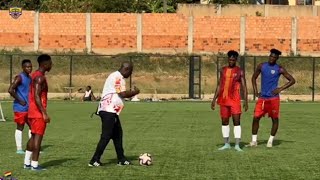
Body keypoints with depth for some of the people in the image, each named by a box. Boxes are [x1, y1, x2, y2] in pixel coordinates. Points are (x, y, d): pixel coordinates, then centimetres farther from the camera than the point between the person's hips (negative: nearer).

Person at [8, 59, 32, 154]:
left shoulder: (29, 78, 13)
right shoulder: (19, 78, -13)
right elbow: (10, 90, -23)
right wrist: (20, 101, -18)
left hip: (28, 107, 9)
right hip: (20, 108, -8)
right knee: (20, 127, -3)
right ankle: (19, 149, 3)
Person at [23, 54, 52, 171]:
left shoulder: (35, 75, 15)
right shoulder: (40, 78, -16)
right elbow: (37, 96, -23)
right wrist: (44, 113, -23)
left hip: (32, 112, 10)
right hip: (38, 113, -10)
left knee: (33, 137, 15)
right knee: (38, 137, -6)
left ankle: (27, 163, 18)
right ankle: (34, 164, -5)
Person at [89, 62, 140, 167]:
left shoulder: (117, 77, 19)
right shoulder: (117, 77, -14)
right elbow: (123, 94, -20)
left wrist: (132, 93, 7)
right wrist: (135, 92, -5)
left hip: (111, 111, 11)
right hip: (108, 111, -11)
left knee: (117, 134, 15)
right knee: (106, 136, -9)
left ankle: (121, 159, 21)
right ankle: (95, 160, -6)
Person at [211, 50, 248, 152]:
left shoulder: (239, 71, 0)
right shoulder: (223, 70, 11)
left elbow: (244, 87, -2)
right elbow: (219, 85, 15)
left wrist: (245, 101, -10)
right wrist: (214, 99, 10)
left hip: (235, 99, -4)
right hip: (223, 99, 4)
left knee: (236, 121, -9)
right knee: (224, 121, 7)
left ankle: (237, 145, -9)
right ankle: (226, 144, 16)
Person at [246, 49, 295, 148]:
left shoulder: (279, 69, -3)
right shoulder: (262, 66, 5)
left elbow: (292, 80, -1)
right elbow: (254, 78, 18)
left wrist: (280, 89, -10)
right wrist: (255, 91, 6)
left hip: (273, 98, -3)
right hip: (262, 97, 3)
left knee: (275, 119, 1)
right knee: (256, 117, -2)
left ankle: (270, 141, 13)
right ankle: (254, 141, 6)